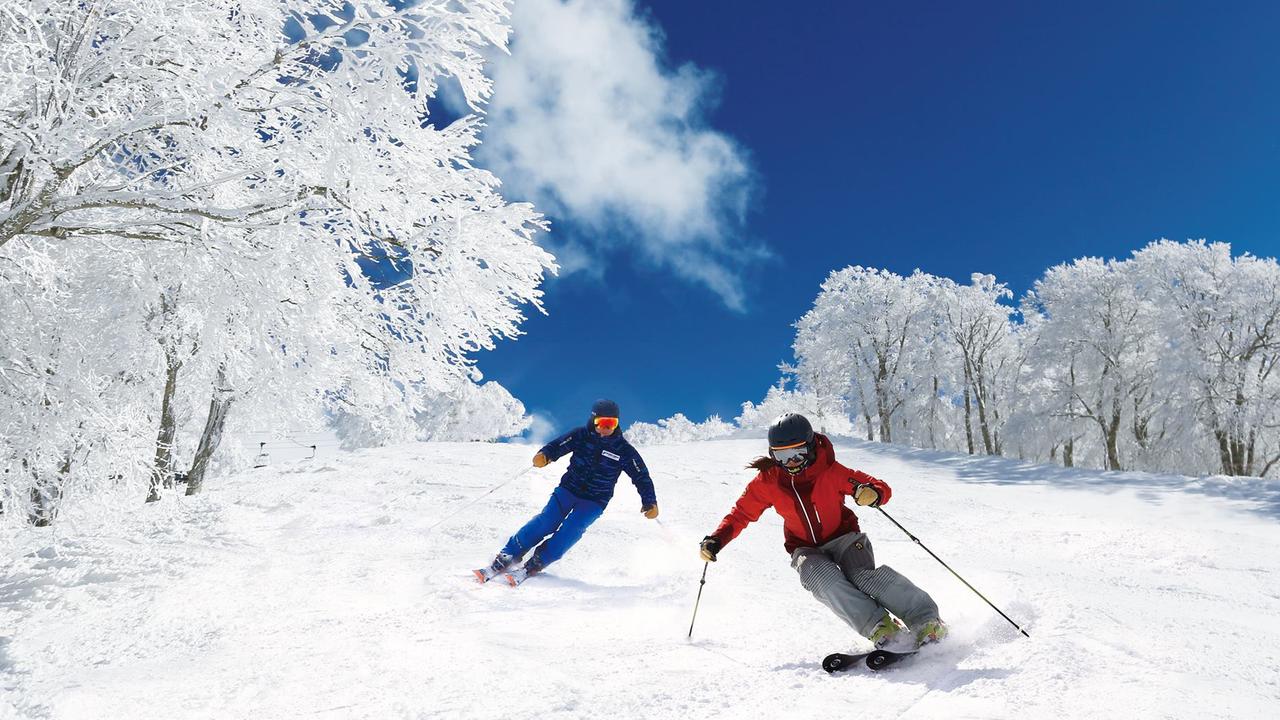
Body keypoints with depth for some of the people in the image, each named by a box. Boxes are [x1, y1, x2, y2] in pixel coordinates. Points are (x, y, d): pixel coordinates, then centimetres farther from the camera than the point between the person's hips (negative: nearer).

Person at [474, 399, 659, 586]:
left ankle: (532, 567, -12)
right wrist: (544, 455, -36)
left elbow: (641, 477, -3)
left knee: (570, 531, -20)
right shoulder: (581, 435, -6)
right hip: (568, 489, 1)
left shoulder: (624, 450, -7)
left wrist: (650, 502, -14)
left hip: (594, 502, 0)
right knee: (545, 521, -16)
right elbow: (558, 445, -14)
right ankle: (504, 559, -9)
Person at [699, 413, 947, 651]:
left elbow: (882, 489, -12)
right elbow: (741, 514, 3)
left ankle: (925, 620, -26)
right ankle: (880, 627, -33)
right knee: (825, 580, -32)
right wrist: (716, 540, -11)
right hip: (806, 550, 1)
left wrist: (873, 493, -37)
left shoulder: (830, 471, -16)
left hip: (844, 537, -1)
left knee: (864, 575, -30)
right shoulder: (766, 481, -10)